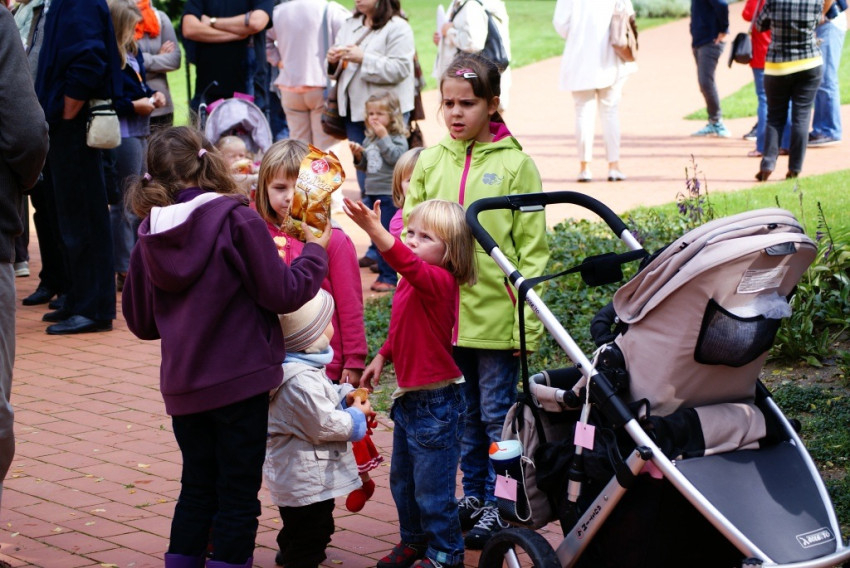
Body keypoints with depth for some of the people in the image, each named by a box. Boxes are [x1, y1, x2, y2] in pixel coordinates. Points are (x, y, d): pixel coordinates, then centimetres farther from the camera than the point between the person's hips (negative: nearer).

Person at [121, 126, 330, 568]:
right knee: (237, 495, 5)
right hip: (239, 381, -5)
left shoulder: (150, 234, 2)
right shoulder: (236, 220, -13)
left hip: (182, 387, 5)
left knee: (197, 489, 18)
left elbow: (140, 322, 10)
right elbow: (282, 293, -11)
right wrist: (315, 252, 5)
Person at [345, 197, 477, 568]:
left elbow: (408, 264, -42)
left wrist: (374, 229, -55)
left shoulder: (439, 281, -20)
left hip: (436, 402, -10)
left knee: (432, 486, 1)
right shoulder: (410, 284, 7)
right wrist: (382, 356, 11)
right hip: (408, 398, 10)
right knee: (402, 480, 22)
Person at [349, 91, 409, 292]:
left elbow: (395, 158, -24)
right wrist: (358, 155, -1)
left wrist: (384, 137, -22)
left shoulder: (397, 138, -8)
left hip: (390, 195, -8)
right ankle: (383, 273, 21)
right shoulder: (369, 139, 14)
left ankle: (389, 277, -1)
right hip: (372, 193, 8)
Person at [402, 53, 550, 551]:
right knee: (464, 412, 15)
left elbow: (533, 247, -5)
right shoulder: (430, 162, 5)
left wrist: (530, 314, -10)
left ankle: (497, 503, 15)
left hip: (497, 315, -4)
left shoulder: (515, 164, -5)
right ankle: (473, 494, 28)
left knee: (497, 412, 4)